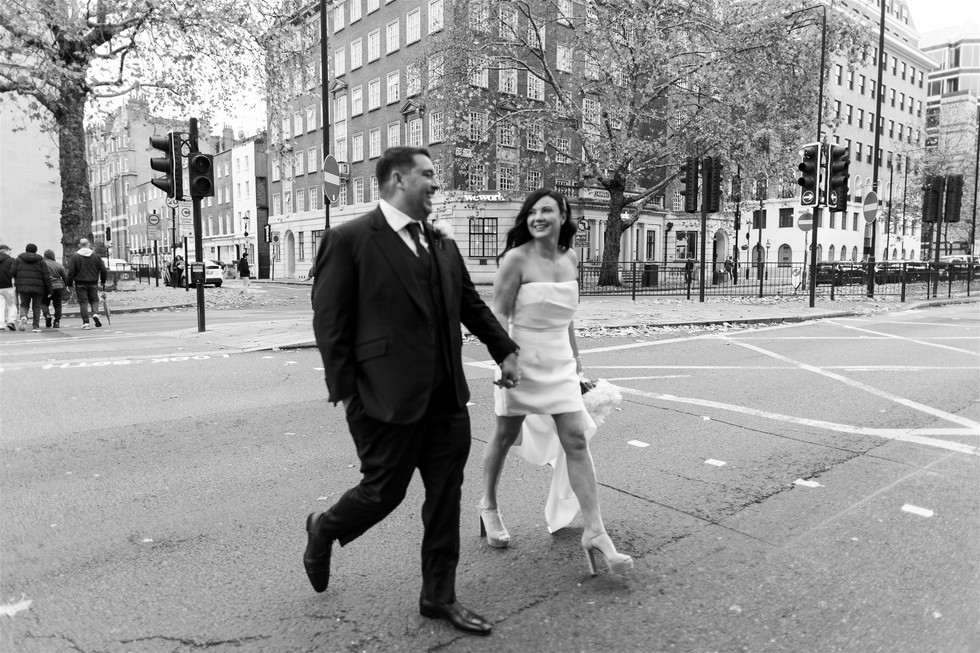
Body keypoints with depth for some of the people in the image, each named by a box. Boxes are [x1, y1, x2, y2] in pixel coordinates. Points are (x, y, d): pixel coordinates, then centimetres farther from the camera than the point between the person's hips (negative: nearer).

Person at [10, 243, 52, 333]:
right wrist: (49, 291, 1)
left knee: (24, 304, 14)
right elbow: (46, 277, -1)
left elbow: (12, 272, -1)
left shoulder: (18, 259, 8)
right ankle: (36, 326, 2)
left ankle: (23, 317, -17)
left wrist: (16, 283, 17)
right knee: (36, 306, 7)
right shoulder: (40, 261, 3)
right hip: (38, 288, -1)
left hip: (23, 287, 1)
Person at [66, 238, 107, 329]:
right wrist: (103, 282, 15)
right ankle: (95, 313, -13)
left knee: (83, 302, 1)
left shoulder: (75, 256, -2)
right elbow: (103, 270, 3)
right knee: (94, 300, 15)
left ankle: (85, 322, -4)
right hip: (93, 283, 2)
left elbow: (71, 272, -6)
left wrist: (69, 284, 3)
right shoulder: (96, 256, 3)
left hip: (80, 284, -1)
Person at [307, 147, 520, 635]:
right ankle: (323, 530, 40)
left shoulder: (443, 246, 11)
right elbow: (329, 324, -10)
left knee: (445, 497, 11)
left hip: (447, 397, 7)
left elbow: (472, 305, 20)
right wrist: (346, 392, -11)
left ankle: (439, 596, 28)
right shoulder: (349, 240, -9)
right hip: (388, 398, -6)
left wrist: (505, 350, 15)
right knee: (383, 491, 7)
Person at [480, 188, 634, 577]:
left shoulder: (571, 260, 7)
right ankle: (489, 507, 35)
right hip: (522, 357, -4)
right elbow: (499, 315, -13)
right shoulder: (517, 259, -11)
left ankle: (595, 532, 2)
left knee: (576, 440, -3)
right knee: (506, 436, 11)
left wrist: (575, 356, 20)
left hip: (559, 362, 5)